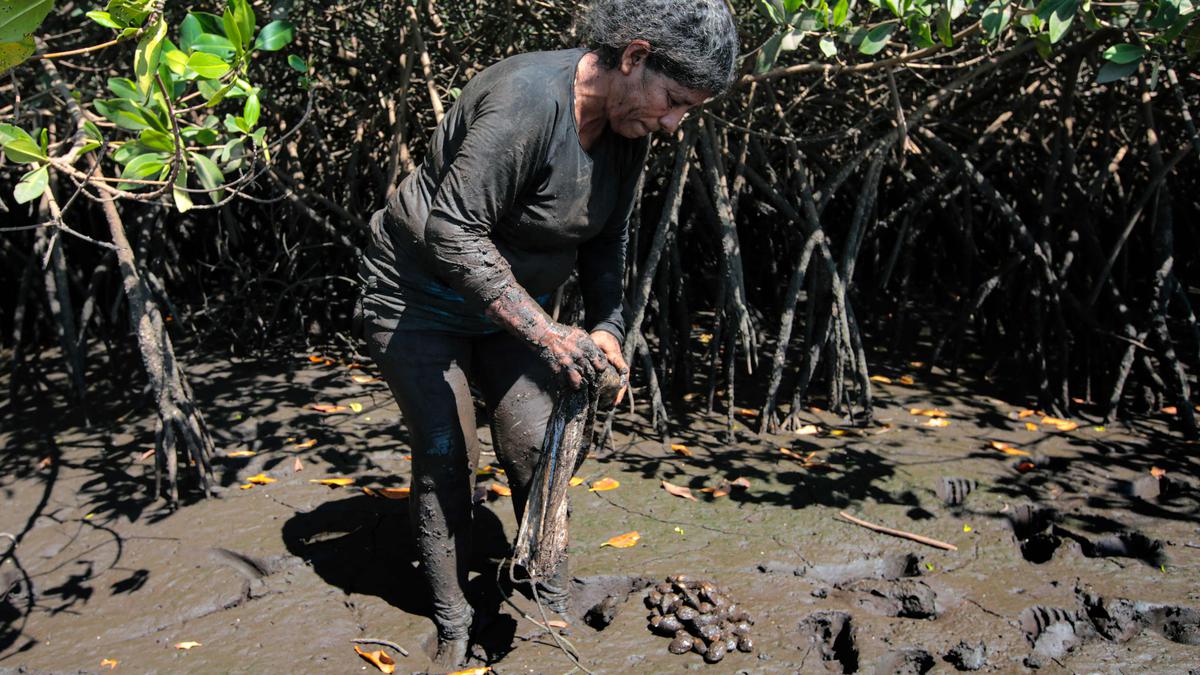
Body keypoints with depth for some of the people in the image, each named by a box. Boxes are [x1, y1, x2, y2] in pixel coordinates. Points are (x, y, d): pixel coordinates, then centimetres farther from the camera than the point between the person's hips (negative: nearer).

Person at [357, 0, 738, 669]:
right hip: (419, 294, -6)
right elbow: (452, 232, -34)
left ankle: (555, 606, 19)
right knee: (445, 454, -4)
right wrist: (543, 332, -36)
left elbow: (607, 237, 5)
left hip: (510, 299, 7)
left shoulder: (630, 125, -6)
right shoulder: (528, 99, -33)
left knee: (535, 445, 2)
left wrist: (607, 326, -9)